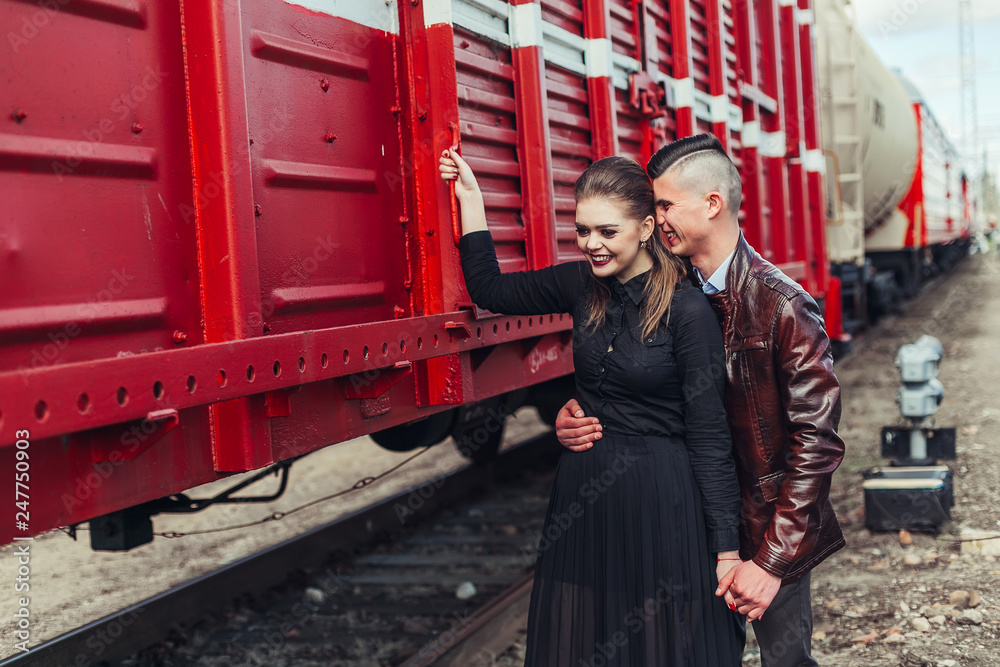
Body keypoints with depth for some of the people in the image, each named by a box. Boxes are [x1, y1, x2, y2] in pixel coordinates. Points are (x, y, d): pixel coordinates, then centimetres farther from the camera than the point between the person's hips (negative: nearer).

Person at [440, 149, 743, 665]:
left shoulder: (687, 310, -14)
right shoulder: (581, 286, 2)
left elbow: (710, 437, -13)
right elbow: (490, 290, 15)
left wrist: (727, 551, -13)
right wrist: (470, 197, 10)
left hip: (661, 503, -5)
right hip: (584, 495, 5)